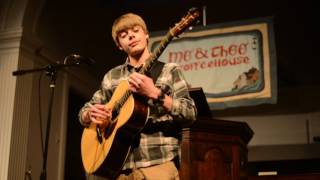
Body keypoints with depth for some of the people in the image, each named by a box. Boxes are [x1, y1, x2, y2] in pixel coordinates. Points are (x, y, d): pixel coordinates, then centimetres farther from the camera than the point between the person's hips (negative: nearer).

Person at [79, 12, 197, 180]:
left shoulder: (169, 70, 2)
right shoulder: (111, 76, 11)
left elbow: (190, 115, -7)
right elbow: (83, 113, 17)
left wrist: (155, 93, -19)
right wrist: (91, 114, -6)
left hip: (158, 164, -3)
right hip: (118, 166, 3)